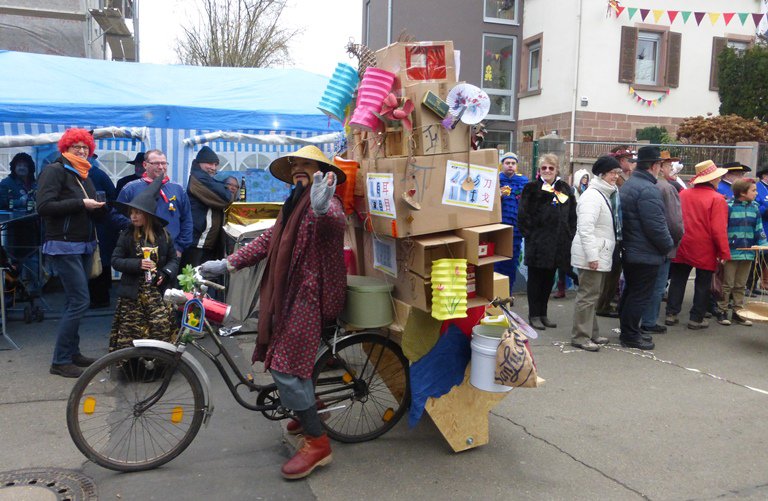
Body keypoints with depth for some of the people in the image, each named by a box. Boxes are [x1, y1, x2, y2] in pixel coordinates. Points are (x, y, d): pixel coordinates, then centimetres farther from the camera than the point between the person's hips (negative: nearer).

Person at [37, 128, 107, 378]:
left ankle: (72, 352, 21)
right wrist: (81, 203, -20)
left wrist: (100, 208, -5)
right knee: (80, 301, -11)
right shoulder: (55, 170, -7)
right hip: (63, 247, -8)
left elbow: (93, 214, 17)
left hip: (84, 246, 8)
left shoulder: (84, 176, 17)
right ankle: (60, 361, -3)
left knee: (74, 301, 12)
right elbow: (44, 206, -18)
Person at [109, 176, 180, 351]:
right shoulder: (127, 235, 0)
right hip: (132, 293, 0)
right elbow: (115, 260, -2)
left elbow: (173, 259, 6)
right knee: (130, 332, 4)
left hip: (158, 291, 0)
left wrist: (165, 273, -12)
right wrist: (137, 264, -16)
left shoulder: (163, 235, 2)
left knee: (162, 327, -4)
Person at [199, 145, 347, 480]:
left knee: (286, 370, -11)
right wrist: (227, 264, 8)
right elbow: (268, 240, 16)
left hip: (308, 298, -9)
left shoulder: (325, 203, -11)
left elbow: (335, 223, -36)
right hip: (288, 295, 9)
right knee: (287, 361, 17)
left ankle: (317, 443, 0)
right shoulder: (294, 205, 19)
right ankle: (308, 412, 40)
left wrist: (322, 209, -59)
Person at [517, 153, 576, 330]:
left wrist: (569, 235, 5)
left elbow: (573, 215, 13)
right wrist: (529, 235, -10)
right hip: (537, 242, -4)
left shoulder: (564, 188, 11)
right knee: (536, 279, 3)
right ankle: (534, 315, 12)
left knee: (549, 279, 12)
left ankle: (543, 313, 23)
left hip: (558, 243, 5)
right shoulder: (531, 188, -2)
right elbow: (523, 215, -5)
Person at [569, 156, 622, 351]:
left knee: (592, 296, 16)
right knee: (587, 296, -5)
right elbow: (585, 228, -23)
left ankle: (591, 333, 26)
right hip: (592, 256, -10)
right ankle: (580, 336, 3)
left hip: (601, 254, 10)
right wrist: (592, 255, -25)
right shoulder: (592, 196, -16)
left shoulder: (607, 194, 17)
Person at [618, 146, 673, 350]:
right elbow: (656, 226, -24)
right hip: (645, 254, -10)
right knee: (640, 296, 0)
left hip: (628, 250, 10)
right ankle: (630, 336, 7)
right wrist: (668, 245, -8)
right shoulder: (647, 190, -21)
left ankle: (628, 331, 29)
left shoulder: (628, 185, 11)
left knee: (630, 292, 18)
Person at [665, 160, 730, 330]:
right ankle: (696, 318, 14)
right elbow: (719, 230, -16)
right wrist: (724, 253, -9)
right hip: (705, 251, -4)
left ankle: (671, 314, 15)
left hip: (682, 248, 4)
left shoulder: (683, 194, 1)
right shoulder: (717, 199, -13)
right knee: (702, 285, 8)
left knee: (677, 281, 12)